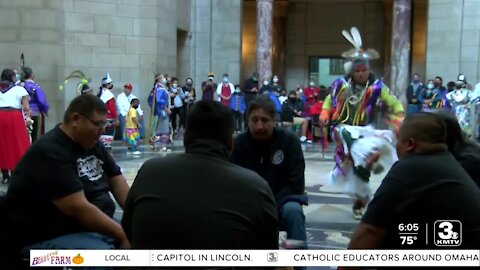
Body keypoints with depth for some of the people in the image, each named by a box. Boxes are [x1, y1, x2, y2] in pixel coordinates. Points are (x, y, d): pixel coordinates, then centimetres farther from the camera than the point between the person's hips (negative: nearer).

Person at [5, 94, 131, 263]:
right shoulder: (49, 152, -20)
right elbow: (78, 208, -26)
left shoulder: (93, 144, 7)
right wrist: (123, 235, -25)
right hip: (50, 237, -8)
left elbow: (116, 181, 6)